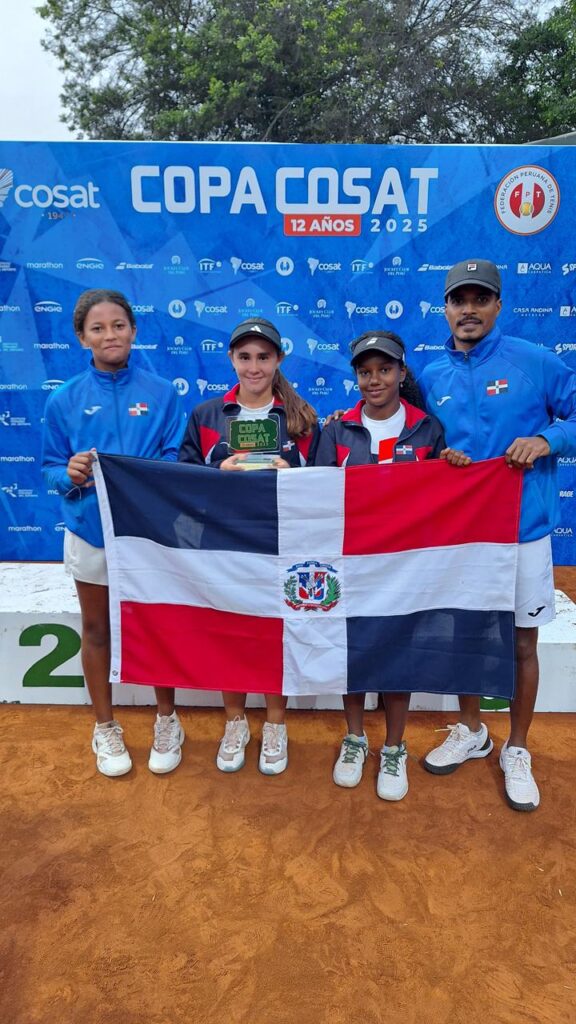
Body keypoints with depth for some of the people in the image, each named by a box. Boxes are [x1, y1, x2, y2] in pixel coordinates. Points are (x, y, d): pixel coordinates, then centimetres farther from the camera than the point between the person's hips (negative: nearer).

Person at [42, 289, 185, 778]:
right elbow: (51, 467, 0)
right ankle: (106, 728, 35)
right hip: (90, 528, 1)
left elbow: (177, 459, -4)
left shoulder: (161, 392, -4)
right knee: (97, 630, 15)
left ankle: (167, 721, 32)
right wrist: (70, 474, -22)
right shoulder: (65, 400, -3)